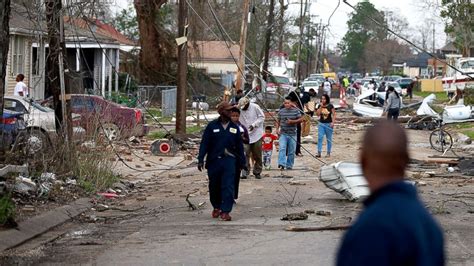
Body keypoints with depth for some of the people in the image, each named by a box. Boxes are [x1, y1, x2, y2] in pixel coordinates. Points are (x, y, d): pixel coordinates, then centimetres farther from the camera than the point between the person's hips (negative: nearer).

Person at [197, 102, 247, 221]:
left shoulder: (234, 127, 7)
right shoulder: (212, 126, -1)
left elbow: (239, 146, 13)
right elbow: (204, 143, -2)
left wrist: (242, 162, 14)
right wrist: (200, 159, -8)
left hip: (229, 160, 1)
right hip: (214, 161, 0)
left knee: (228, 186, -10)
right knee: (214, 186, 12)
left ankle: (225, 211, -8)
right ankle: (216, 207, 32)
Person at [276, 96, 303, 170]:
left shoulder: (296, 111, 2)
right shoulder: (281, 111, 8)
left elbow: (301, 119, 0)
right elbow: (278, 121, 16)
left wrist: (292, 121, -14)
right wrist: (277, 129, 1)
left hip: (292, 134, 0)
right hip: (283, 134, 0)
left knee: (291, 151, 4)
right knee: (282, 148, -19)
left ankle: (289, 166, 17)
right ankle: (281, 164, -26)